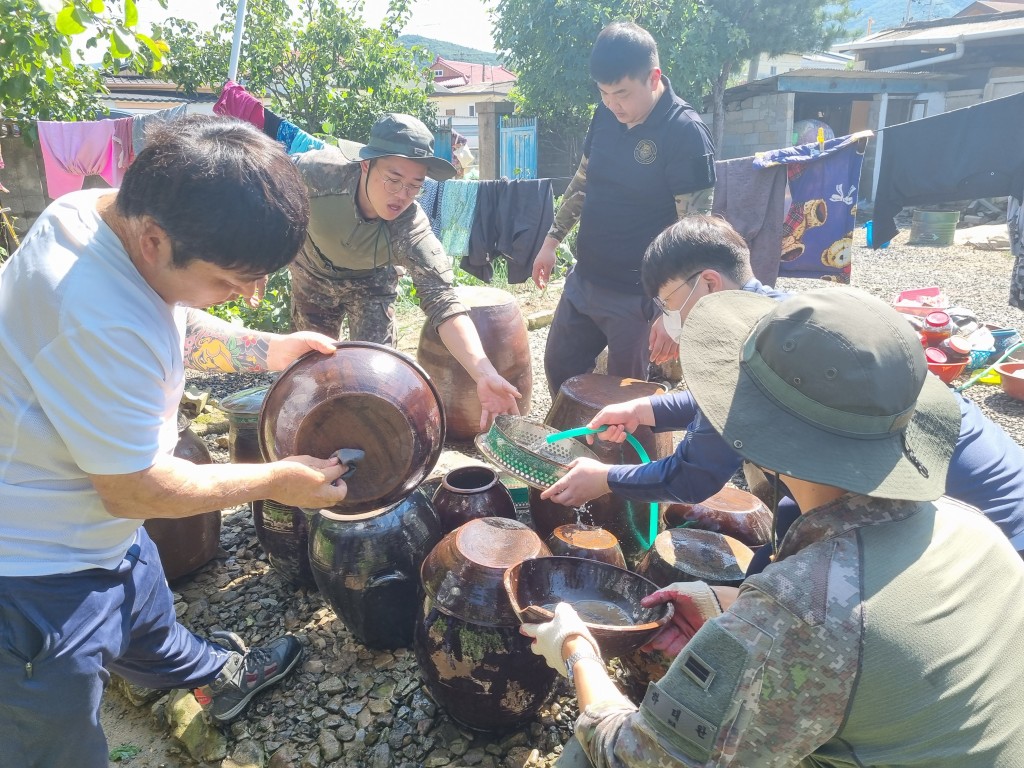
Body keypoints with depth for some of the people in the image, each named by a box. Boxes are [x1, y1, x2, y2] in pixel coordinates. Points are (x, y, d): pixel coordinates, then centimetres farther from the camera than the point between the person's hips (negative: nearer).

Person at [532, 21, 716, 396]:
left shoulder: (686, 133, -17)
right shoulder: (606, 114, 2)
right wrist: (552, 240, 16)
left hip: (638, 294, -7)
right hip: (583, 280, 7)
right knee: (559, 367, 18)